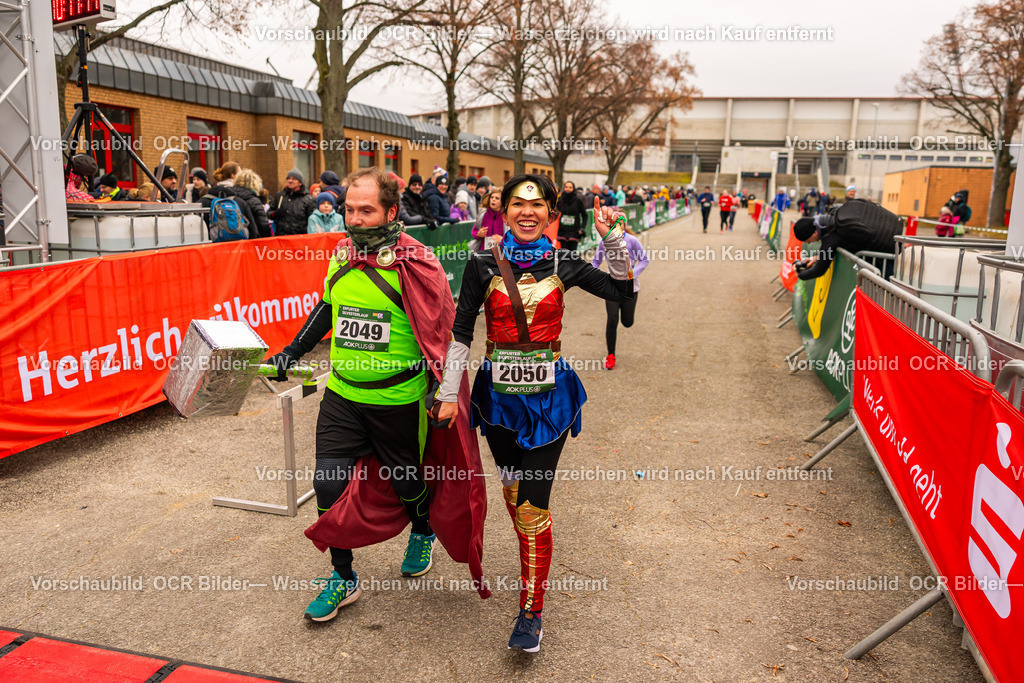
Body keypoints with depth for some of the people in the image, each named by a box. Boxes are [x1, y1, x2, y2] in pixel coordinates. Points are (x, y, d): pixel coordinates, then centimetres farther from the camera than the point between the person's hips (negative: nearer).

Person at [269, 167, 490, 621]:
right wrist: (291, 353, 17)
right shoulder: (341, 254, 1)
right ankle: (343, 579, 22)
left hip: (399, 400, -4)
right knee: (329, 483, 2)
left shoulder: (414, 264, -17)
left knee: (407, 482, 15)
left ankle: (424, 532, 49)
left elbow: (441, 331, -13)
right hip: (342, 395, 5)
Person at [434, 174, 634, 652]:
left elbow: (622, 291, 6)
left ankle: (531, 612, 6)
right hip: (499, 393, 2)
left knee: (532, 504, -5)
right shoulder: (483, 264, -2)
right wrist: (449, 393, -4)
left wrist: (613, 237, -6)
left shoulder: (562, 265, 0)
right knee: (512, 490, 18)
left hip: (548, 395, -1)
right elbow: (461, 332, -1)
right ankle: (533, 564, 45)